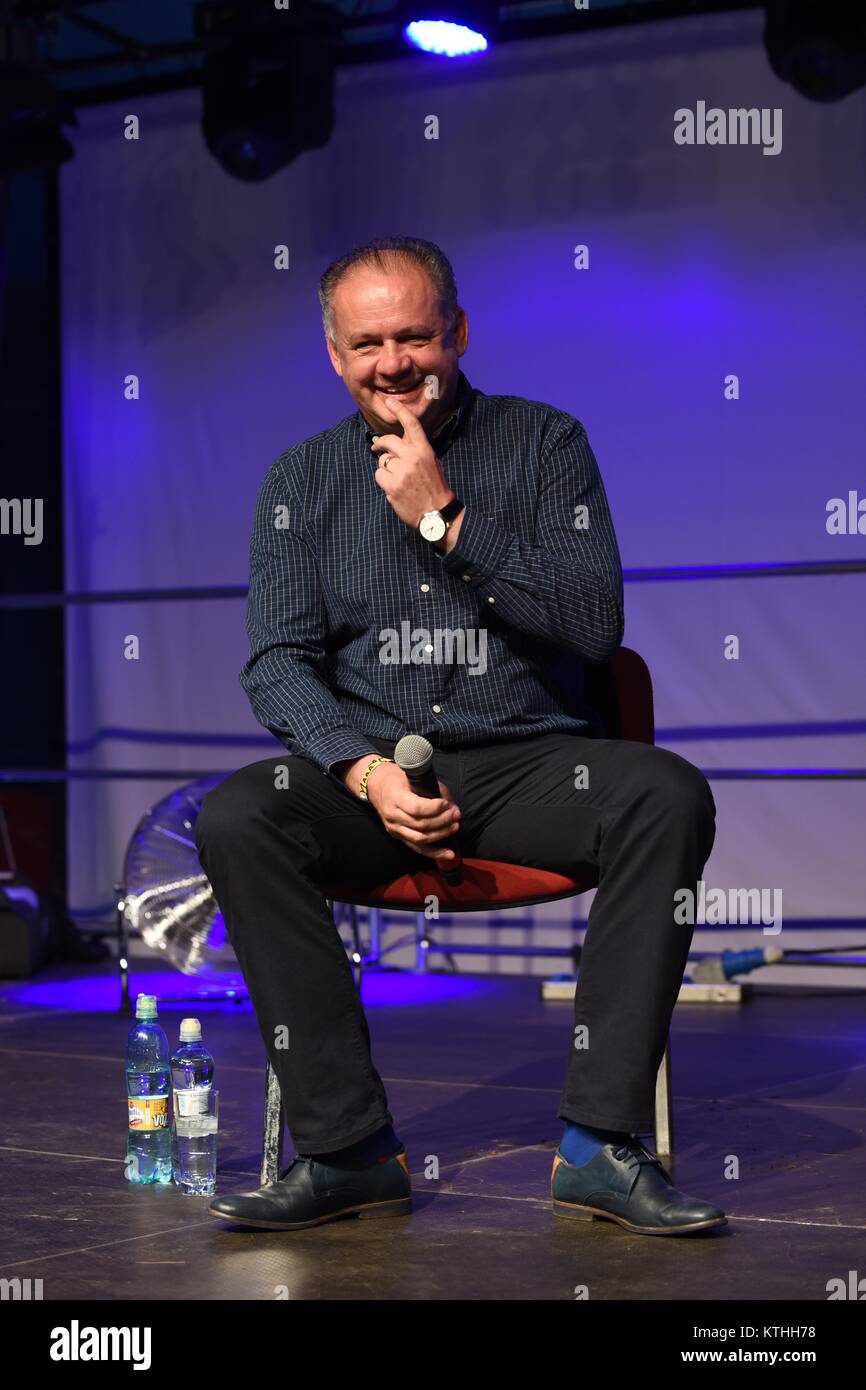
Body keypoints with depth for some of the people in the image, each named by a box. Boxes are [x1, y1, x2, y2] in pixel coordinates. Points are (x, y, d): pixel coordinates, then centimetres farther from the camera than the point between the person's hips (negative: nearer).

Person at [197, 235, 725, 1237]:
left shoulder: (543, 442, 6)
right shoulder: (303, 477, 10)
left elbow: (595, 624, -6)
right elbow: (277, 662, 2)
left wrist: (445, 518, -12)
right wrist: (366, 771, -16)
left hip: (529, 759, -1)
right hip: (367, 761, 1)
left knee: (670, 796, -31)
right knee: (232, 819, -29)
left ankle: (601, 1143, -28)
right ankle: (347, 1146, -24)